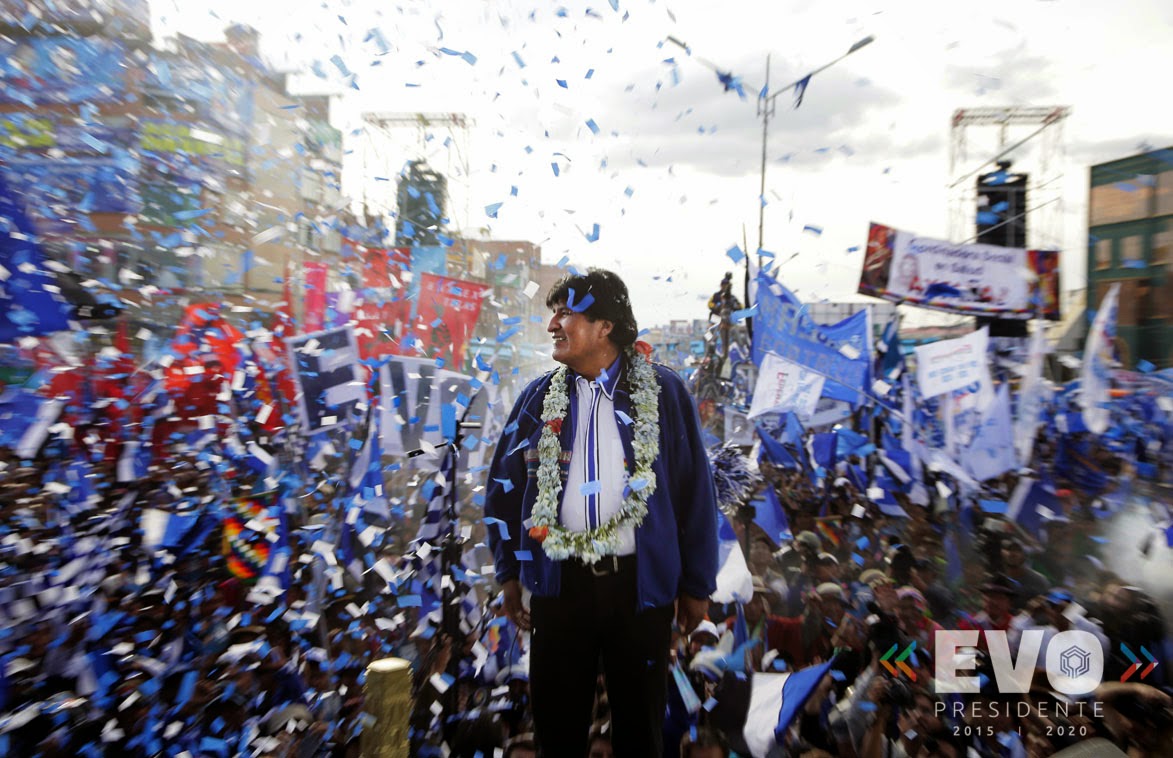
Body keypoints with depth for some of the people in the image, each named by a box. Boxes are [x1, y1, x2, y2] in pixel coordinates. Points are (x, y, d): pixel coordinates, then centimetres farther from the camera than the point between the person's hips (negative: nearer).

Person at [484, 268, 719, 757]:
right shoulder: (540, 397, 4)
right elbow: (504, 486, 8)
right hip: (559, 582, 2)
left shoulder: (663, 393, -4)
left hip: (640, 581, -2)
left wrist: (697, 584, 0)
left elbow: (695, 491, -2)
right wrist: (508, 573, 6)